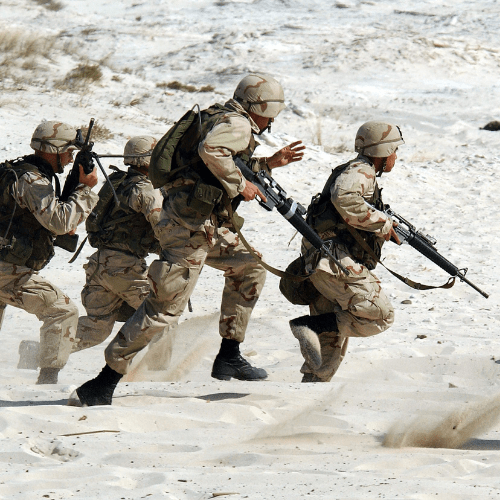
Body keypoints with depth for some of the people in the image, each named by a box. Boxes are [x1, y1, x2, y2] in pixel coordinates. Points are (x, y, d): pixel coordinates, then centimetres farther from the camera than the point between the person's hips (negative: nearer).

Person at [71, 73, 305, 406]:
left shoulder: (224, 119, 21)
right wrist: (239, 185, -19)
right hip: (190, 226, -11)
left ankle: (229, 358, 26)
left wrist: (268, 164, 34)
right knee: (164, 309, -12)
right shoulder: (237, 124, -9)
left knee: (249, 267, 25)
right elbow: (211, 149, -31)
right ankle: (102, 386, -13)